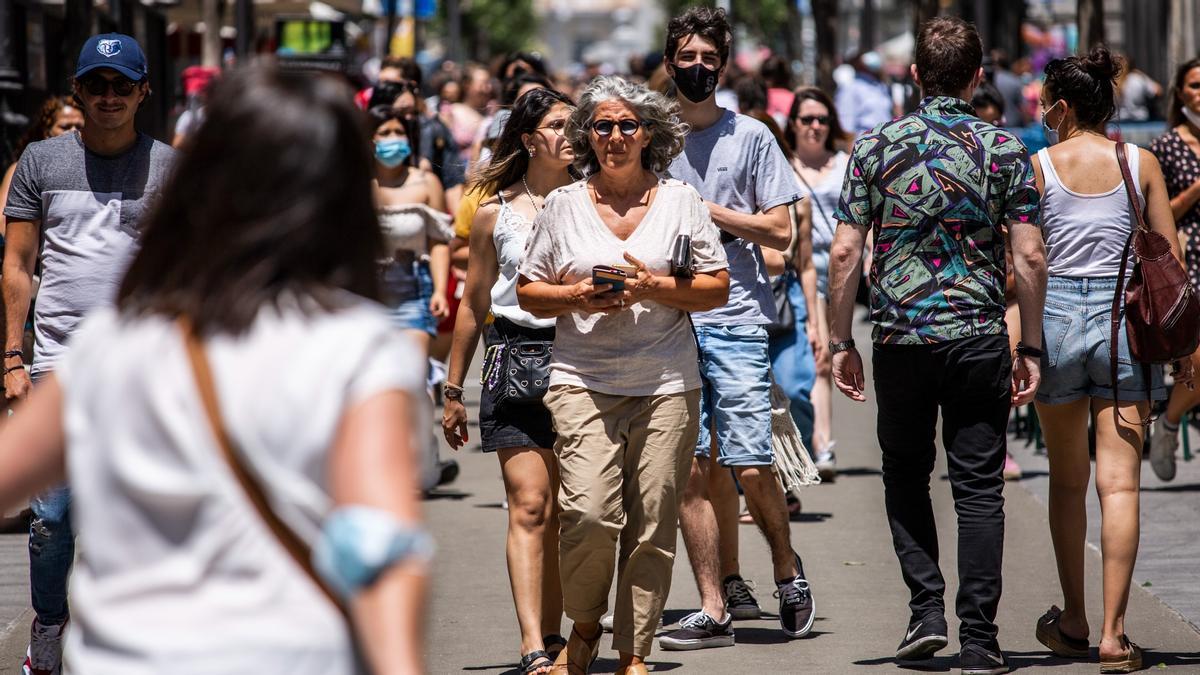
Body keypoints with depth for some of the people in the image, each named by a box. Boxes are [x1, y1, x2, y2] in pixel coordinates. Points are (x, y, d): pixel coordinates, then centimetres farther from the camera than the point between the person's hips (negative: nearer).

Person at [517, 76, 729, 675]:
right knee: (588, 513, -17)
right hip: (584, 381, -1)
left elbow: (717, 288, 6)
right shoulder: (563, 205, 9)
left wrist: (654, 288, -10)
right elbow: (529, 292, 12)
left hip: (667, 383, 1)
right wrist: (576, 297, -8)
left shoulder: (681, 201, 8)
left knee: (653, 525, -1)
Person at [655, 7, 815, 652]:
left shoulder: (750, 137, 5)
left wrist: (706, 210, -7)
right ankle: (715, 607, 3)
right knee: (690, 468, -1)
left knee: (750, 466, -8)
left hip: (736, 317, -3)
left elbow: (780, 231, 0)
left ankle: (786, 569, 17)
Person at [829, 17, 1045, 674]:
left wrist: (840, 341, 5)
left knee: (905, 476, 18)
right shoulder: (1004, 149, -1)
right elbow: (1029, 257, -4)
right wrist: (1030, 347, 4)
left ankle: (927, 608, 5)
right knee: (979, 489, 3)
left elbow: (845, 251, -3)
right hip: (981, 337, 0)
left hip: (901, 337, 0)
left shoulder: (876, 146, 0)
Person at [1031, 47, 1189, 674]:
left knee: (1067, 480, 14)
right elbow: (1170, 259, 3)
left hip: (1056, 316, 0)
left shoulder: (1038, 166, -1)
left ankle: (1073, 622, 23)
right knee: (1119, 481, -2)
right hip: (1125, 317, 0)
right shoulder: (1141, 163, 3)